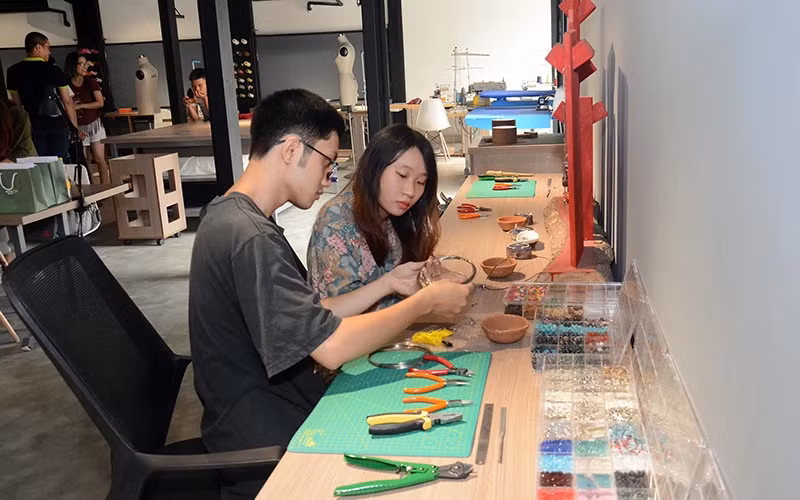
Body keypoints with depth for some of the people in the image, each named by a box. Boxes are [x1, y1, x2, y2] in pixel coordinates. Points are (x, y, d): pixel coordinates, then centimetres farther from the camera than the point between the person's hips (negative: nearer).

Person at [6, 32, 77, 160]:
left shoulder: (13, 72, 1)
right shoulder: (54, 70, -7)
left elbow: (17, 103, 4)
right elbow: (67, 102, -5)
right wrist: (75, 127, 4)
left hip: (31, 126, 3)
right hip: (56, 124, -2)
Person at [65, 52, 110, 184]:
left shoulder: (91, 82, -1)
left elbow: (100, 103, -7)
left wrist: (80, 106, -11)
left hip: (94, 124, -1)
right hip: (78, 128, 1)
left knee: (99, 159, -5)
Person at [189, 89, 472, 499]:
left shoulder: (232, 215, 7)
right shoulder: (252, 239, -26)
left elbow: (310, 321, 8)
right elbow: (330, 347, -29)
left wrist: (389, 284, 2)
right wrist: (425, 301, -17)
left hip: (268, 411, 9)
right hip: (266, 445, -9)